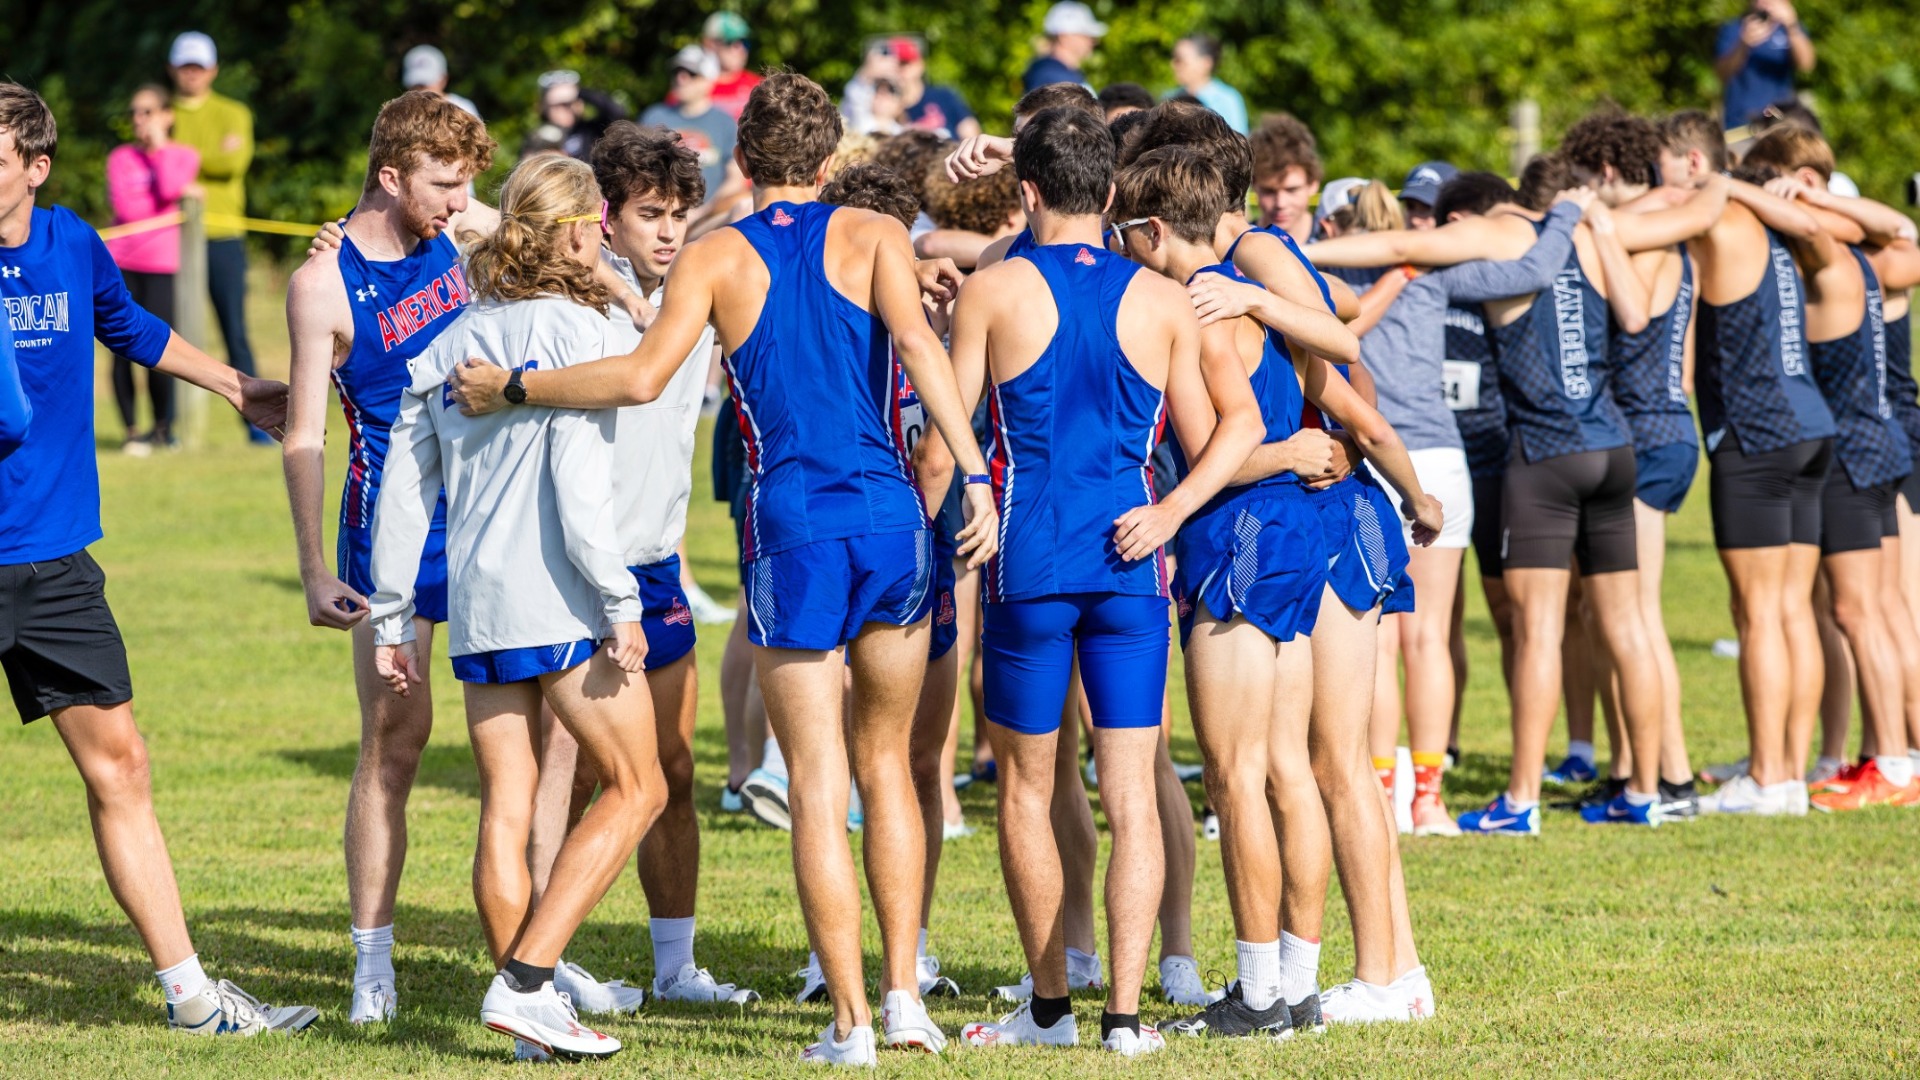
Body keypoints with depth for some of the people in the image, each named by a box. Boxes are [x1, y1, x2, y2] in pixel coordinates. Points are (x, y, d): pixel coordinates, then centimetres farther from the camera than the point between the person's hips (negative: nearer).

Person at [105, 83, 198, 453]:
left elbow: (169, 188, -13)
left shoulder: (184, 156, 8)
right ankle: (130, 430, 3)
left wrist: (159, 145, -3)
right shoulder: (121, 158, 9)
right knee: (123, 349, -4)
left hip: (162, 262, -1)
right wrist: (180, 194, -5)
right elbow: (125, 207, -6)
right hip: (122, 261, 1)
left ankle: (162, 426, 8)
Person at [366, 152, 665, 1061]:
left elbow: (403, 491, 12)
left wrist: (391, 619, 17)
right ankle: (525, 984, -9)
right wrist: (619, 604, -13)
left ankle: (529, 1008, 8)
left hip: (474, 602, 7)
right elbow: (578, 484, -15)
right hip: (558, 602, -7)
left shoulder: (450, 343, 13)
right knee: (634, 788, 2)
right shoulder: (571, 327, -7)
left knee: (506, 808, 8)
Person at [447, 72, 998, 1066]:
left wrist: (510, 387, 2)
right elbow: (916, 342, -11)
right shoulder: (871, 236, 6)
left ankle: (849, 1021, 0)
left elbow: (643, 376, -9)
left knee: (818, 787, 2)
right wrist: (973, 477, -17)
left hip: (790, 530, -1)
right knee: (884, 762, 17)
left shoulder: (716, 257, 4)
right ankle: (903, 994, 13)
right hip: (890, 517, 2)